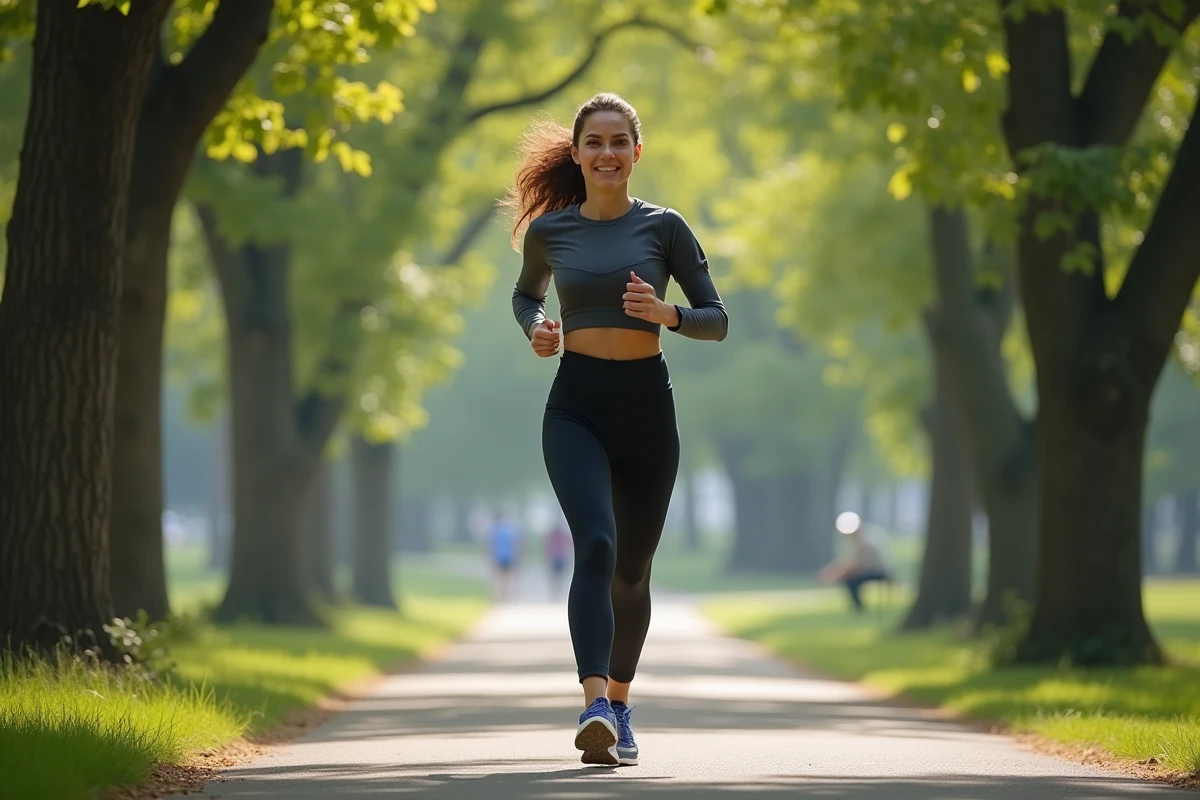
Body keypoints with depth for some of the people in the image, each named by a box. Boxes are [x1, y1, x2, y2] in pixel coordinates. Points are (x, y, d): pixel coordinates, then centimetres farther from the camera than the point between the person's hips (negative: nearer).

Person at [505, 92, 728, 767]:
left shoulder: (664, 227, 1)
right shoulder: (549, 230, 5)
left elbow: (718, 320, 3)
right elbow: (527, 292, 25)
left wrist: (667, 314, -17)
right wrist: (536, 328, 2)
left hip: (647, 405, 1)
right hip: (576, 406, -1)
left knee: (631, 568, 10)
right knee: (595, 544, -23)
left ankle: (620, 703, 31)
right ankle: (595, 706, -34)